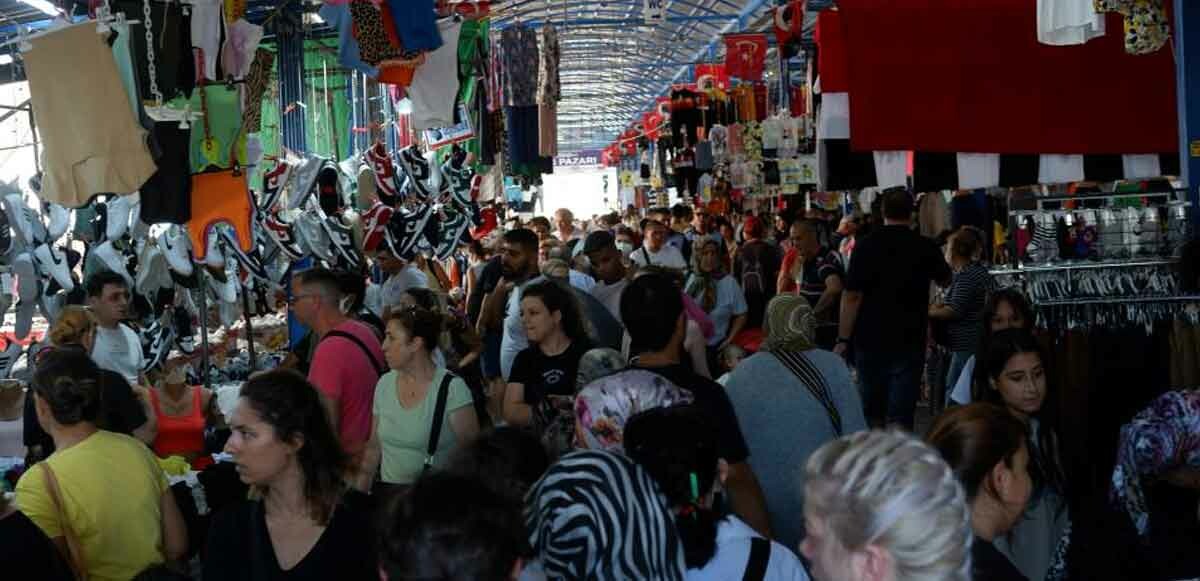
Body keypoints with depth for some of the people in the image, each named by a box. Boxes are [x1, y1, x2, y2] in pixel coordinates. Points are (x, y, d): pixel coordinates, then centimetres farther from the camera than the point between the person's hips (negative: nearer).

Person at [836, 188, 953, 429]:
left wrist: (843, 340, -7)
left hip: (869, 339, 0)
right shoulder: (924, 247, -2)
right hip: (909, 341, 0)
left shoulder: (866, 245, -6)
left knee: (872, 412, 16)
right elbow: (945, 280, 18)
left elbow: (852, 296, -11)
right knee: (900, 416, 0)